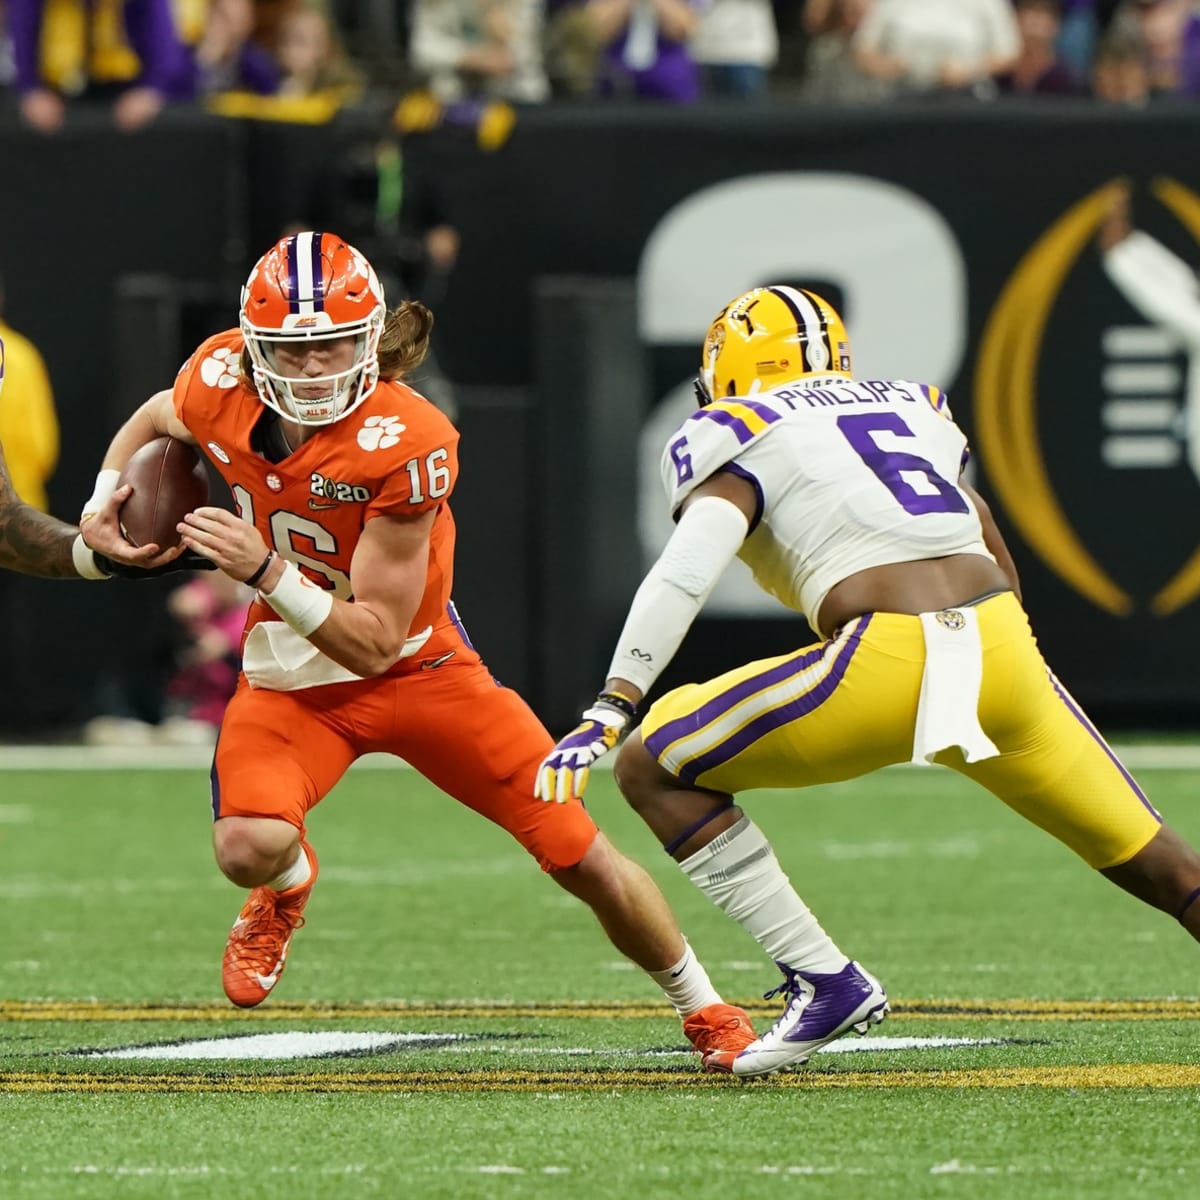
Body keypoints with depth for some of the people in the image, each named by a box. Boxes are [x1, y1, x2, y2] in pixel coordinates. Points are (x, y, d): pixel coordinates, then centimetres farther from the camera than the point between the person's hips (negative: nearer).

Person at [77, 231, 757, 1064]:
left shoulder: (405, 443, -29)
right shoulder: (223, 382, -16)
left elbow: (374, 641, -28)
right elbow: (151, 424, 12)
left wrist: (265, 572, -39)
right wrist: (102, 513, -4)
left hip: (416, 668, -2)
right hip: (292, 674, 2)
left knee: (585, 860, -2)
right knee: (249, 847, -29)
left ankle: (705, 1011, 26)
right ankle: (288, 886, 12)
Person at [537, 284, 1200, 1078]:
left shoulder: (738, 438, 8)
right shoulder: (915, 410, 25)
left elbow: (687, 571, -9)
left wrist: (610, 713, -15)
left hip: (888, 662, -6)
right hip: (1005, 653, 6)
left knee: (655, 767, 7)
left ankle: (825, 982, 1)